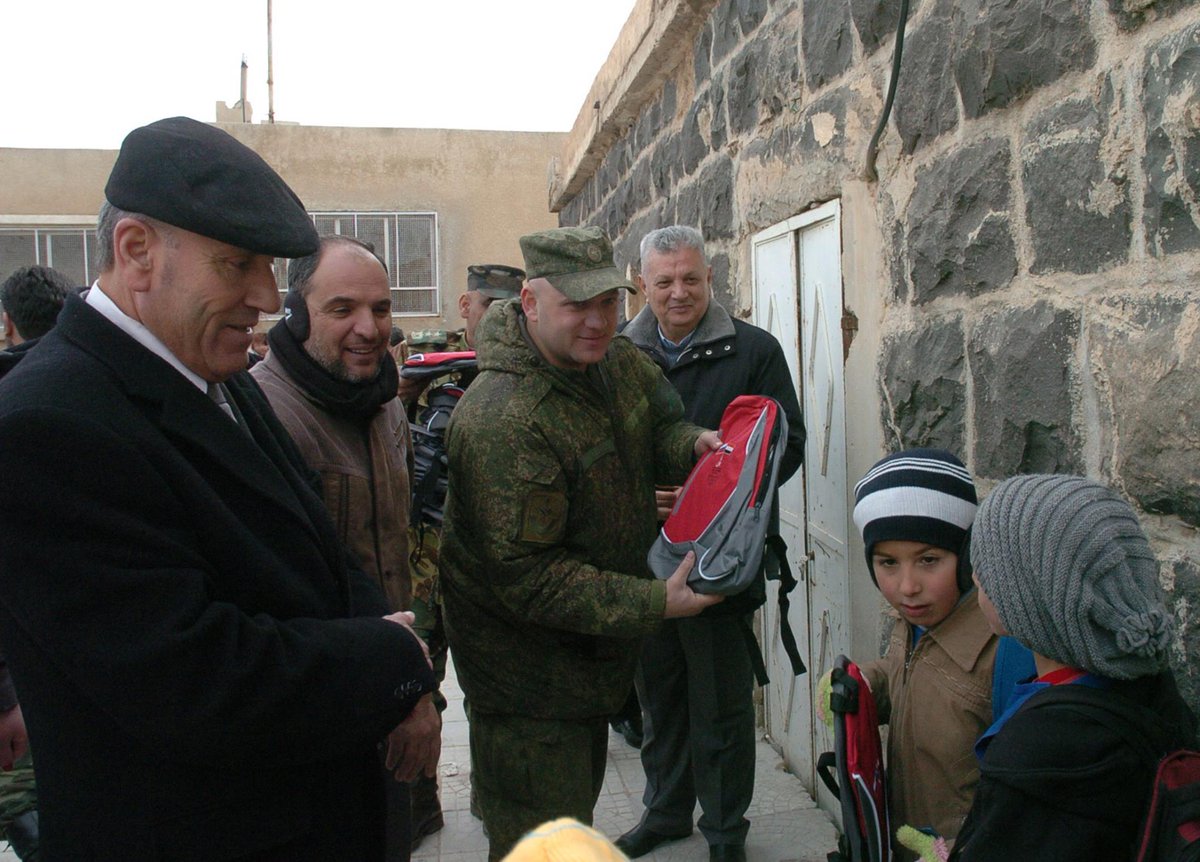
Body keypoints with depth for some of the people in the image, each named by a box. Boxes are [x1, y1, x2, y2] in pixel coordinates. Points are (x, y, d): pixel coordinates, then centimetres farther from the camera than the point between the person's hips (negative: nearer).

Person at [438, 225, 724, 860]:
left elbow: (656, 428, 12)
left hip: (595, 652, 9)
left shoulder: (618, 359, -4)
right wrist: (655, 602, -32)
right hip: (527, 670, -8)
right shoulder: (503, 418, -32)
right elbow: (526, 576, -31)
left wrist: (695, 445, -13)